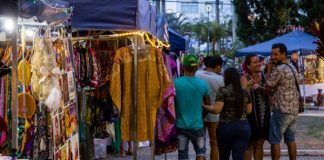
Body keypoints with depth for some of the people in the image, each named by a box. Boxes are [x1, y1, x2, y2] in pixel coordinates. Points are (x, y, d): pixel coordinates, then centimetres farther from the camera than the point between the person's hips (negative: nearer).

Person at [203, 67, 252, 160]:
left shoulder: (223, 91, -7)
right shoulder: (245, 92, 7)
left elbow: (217, 109, -14)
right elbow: (249, 110, 12)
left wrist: (204, 106, 0)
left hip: (226, 126, -3)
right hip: (243, 126, 3)